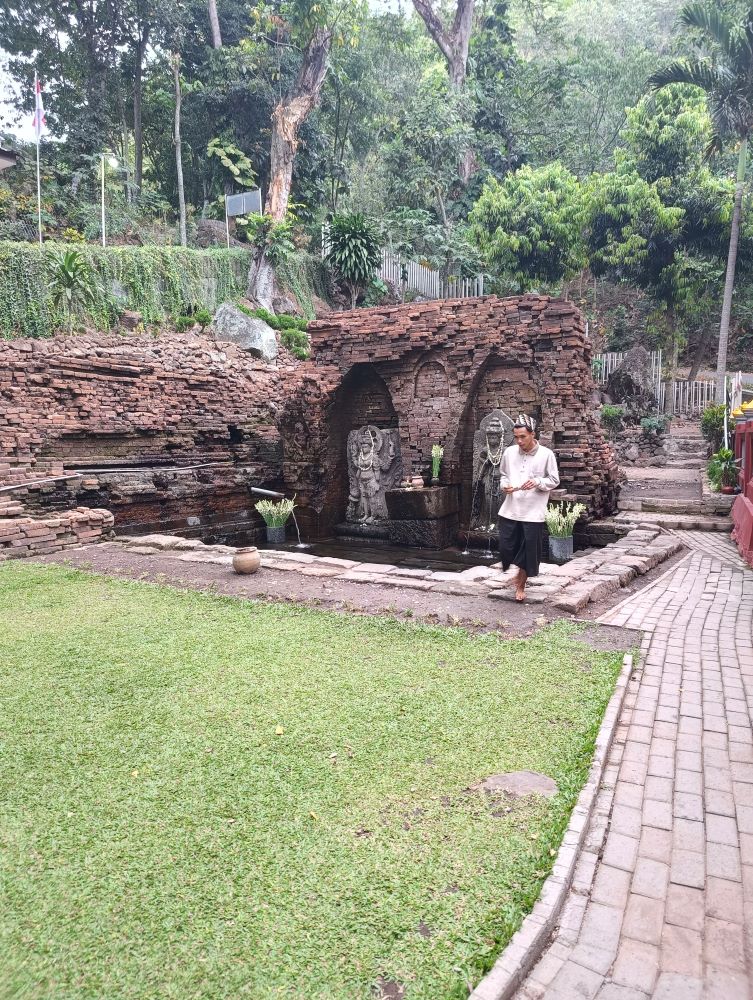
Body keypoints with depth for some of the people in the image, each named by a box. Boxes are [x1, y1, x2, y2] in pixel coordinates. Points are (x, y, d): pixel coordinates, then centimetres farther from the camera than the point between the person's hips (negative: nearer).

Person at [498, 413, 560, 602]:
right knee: (506, 548, 4)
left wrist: (537, 482, -20)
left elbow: (554, 480, -2)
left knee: (528, 552, 5)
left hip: (533, 512, -3)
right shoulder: (509, 452, 2)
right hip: (510, 510, 3)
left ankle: (520, 585, 26)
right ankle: (518, 572, 35)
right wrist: (504, 485, -7)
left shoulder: (546, 454, -7)